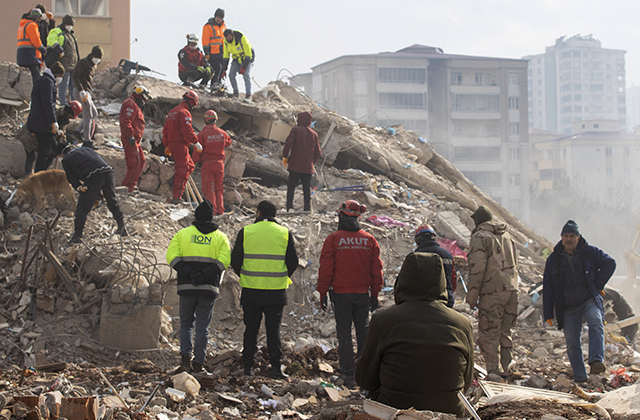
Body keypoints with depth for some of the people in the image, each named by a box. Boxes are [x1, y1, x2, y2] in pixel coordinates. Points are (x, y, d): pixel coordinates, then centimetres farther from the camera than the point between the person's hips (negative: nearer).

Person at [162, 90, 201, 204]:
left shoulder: (172, 112, 21)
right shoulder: (184, 112, -9)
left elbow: (165, 130, 23)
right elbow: (187, 129, -20)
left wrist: (167, 145, 26)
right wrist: (196, 141, -17)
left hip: (172, 143, 9)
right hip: (180, 144, -9)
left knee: (190, 166, 17)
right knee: (182, 170, -7)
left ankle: (174, 180, 1)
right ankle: (176, 197, -9)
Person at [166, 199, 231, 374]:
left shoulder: (182, 234, 8)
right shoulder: (220, 237, 8)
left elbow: (172, 256, -6)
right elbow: (224, 260, -8)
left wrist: (189, 273, -12)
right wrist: (204, 275, -14)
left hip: (186, 287, 0)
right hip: (208, 288, 0)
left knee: (186, 323, 14)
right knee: (202, 327, 7)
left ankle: (185, 358, -3)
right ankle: (198, 363, 5)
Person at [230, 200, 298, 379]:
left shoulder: (245, 232, -1)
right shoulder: (285, 233, 1)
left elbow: (235, 260, 0)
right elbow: (293, 262, 1)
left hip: (251, 290, 0)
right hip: (276, 291, 0)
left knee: (251, 329, 9)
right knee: (273, 329, 6)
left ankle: (248, 366, 10)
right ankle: (275, 367, 3)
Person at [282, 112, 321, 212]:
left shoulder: (296, 130, -2)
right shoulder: (314, 133, 12)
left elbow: (288, 143, -15)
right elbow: (317, 152, 12)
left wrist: (285, 156, -5)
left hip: (295, 166, -3)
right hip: (308, 167, 3)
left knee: (291, 188, 1)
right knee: (307, 189, 8)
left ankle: (289, 207, -9)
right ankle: (308, 209, 1)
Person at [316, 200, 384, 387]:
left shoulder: (333, 239, -6)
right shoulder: (369, 240, 4)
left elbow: (326, 269, -7)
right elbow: (376, 270, 7)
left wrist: (323, 293, 0)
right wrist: (375, 294, 14)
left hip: (341, 294, -3)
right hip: (363, 293, 3)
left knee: (344, 332, 4)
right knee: (363, 331, 13)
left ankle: (348, 374, 1)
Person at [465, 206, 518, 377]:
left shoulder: (480, 236, -5)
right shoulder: (507, 235, 18)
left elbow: (477, 268, -13)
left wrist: (472, 294, -9)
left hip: (492, 292, -7)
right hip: (511, 289, 7)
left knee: (488, 334, -4)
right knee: (505, 332, 16)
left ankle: (494, 371, -8)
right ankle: (506, 370, 19)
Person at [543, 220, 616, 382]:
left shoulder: (589, 252, 3)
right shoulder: (554, 259, 7)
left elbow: (609, 263, 6)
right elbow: (547, 287, 8)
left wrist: (598, 285, -2)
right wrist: (548, 313, 2)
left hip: (589, 300, -2)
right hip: (568, 307, 2)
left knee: (596, 324, -31)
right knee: (572, 343, 1)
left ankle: (596, 361, -43)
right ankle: (580, 378, 12)